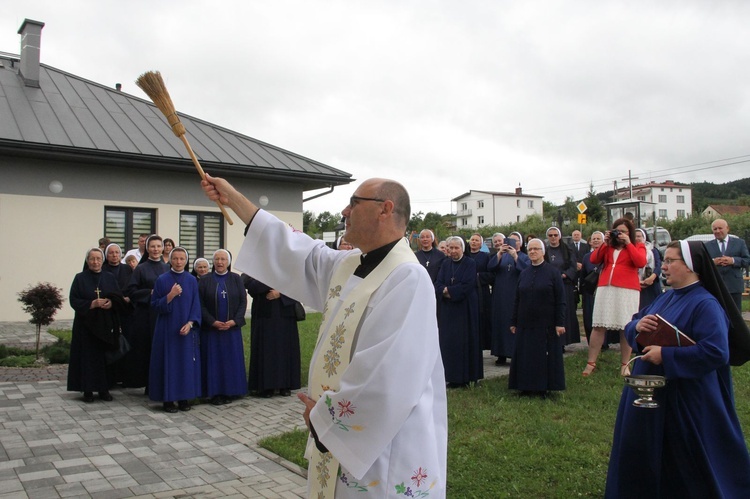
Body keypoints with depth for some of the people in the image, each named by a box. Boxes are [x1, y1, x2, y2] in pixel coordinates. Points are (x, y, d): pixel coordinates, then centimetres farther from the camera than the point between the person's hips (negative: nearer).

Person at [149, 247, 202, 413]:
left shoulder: (192, 280, 4)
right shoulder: (162, 280, -1)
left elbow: (196, 305, 3)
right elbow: (155, 305, -3)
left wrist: (190, 323, -10)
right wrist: (170, 296, -18)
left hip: (186, 329, 2)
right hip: (167, 329, -2)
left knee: (186, 362, 4)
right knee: (168, 362, 0)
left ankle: (184, 397, 14)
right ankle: (168, 398, 9)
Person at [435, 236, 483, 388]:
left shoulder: (470, 263, -4)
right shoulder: (445, 265, 11)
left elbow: (467, 285, -15)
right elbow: (438, 285, 3)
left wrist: (448, 290, -11)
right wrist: (446, 291, -17)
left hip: (465, 309, -5)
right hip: (447, 310, 5)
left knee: (465, 342, -2)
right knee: (449, 342, 3)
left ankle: (466, 377, 5)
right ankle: (453, 377, 9)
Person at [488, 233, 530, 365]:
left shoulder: (524, 257, 5)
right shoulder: (501, 256, 13)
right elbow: (490, 268, -4)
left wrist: (515, 256, -21)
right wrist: (499, 253, -16)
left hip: (517, 296, -3)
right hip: (500, 296, 3)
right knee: (501, 323, 4)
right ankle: (502, 355, 10)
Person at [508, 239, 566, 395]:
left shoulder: (553, 272, -4)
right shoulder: (523, 273, 9)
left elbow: (561, 299, -7)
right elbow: (517, 299, 11)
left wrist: (560, 322, -13)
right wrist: (514, 322, 8)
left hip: (546, 324, -4)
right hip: (525, 324, 4)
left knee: (545, 356, 3)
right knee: (525, 357, 6)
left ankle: (543, 387, 13)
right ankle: (527, 386, 15)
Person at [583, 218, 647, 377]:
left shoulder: (637, 246, 9)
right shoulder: (608, 246, 19)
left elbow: (641, 262, -11)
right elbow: (594, 259, 6)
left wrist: (628, 243, -8)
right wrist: (605, 243, 0)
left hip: (627, 291, -3)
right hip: (605, 289, 3)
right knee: (598, 326, 0)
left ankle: (625, 364, 13)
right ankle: (591, 363, 5)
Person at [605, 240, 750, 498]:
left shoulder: (705, 304, -17)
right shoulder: (665, 298, 9)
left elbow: (716, 353, -28)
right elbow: (631, 325, 13)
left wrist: (666, 355, -25)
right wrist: (637, 326, -11)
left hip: (685, 402, -8)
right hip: (650, 393, 8)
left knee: (683, 467, 6)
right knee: (643, 456, 18)